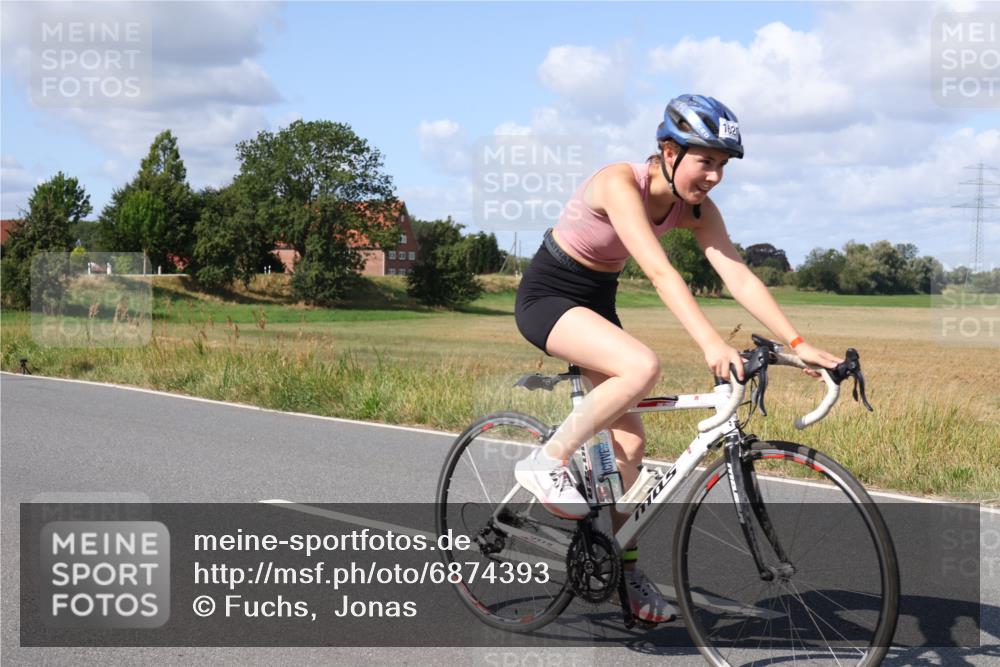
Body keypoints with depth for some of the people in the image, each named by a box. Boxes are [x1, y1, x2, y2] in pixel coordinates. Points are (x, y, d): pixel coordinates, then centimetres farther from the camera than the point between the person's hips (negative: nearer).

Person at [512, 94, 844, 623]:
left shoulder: (696, 209, -8)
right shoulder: (620, 183, -29)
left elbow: (740, 278, -14)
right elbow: (659, 271, -40)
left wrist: (799, 344, -24)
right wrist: (711, 344, -50)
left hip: (596, 302, 7)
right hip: (547, 296, -7)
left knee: (630, 441, 1)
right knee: (642, 366, -33)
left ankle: (626, 571, 15)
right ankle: (547, 462, -17)